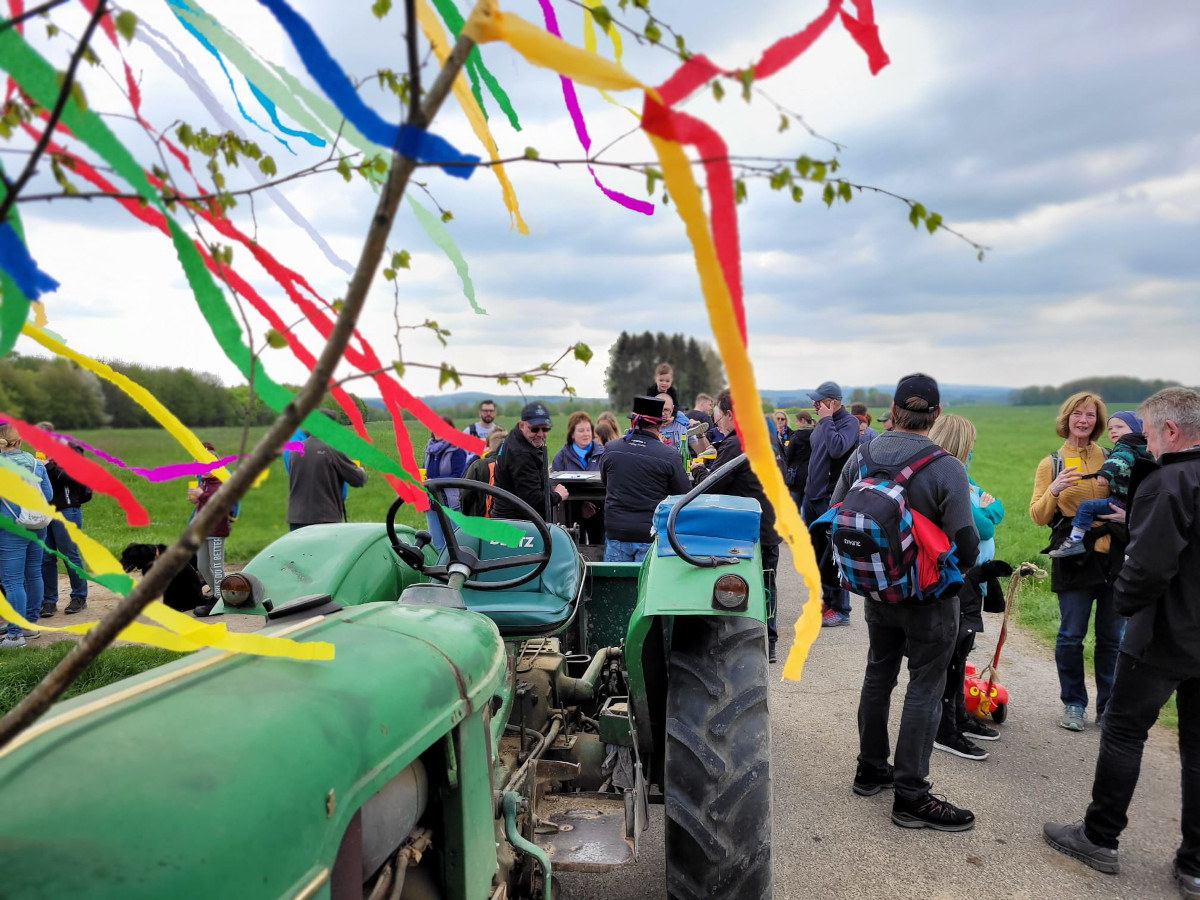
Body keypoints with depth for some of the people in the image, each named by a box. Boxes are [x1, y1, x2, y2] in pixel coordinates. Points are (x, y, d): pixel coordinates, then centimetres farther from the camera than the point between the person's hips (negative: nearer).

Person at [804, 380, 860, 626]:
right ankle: (828, 599, 28)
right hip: (814, 497, 9)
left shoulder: (849, 422, -11)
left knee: (833, 556, -6)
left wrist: (826, 420, -19)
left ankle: (840, 610, 1)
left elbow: (837, 449, -30)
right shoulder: (823, 423, 14)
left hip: (833, 500, -9)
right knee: (818, 553, 15)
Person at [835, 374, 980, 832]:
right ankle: (910, 794, 13)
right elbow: (966, 546, -20)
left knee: (878, 675, 19)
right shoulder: (946, 468, -20)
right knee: (924, 689, 5)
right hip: (929, 597, -5)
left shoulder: (862, 455, -5)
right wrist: (959, 569, 2)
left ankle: (870, 769, 32)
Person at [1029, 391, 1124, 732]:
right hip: (1073, 560, -2)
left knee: (1112, 637, 8)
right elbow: (1038, 516, 1)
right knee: (1071, 636, 2)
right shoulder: (1052, 464, 5)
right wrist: (1054, 491, -17)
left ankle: (1108, 705, 23)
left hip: (1111, 556, 2)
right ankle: (1073, 703, 18)